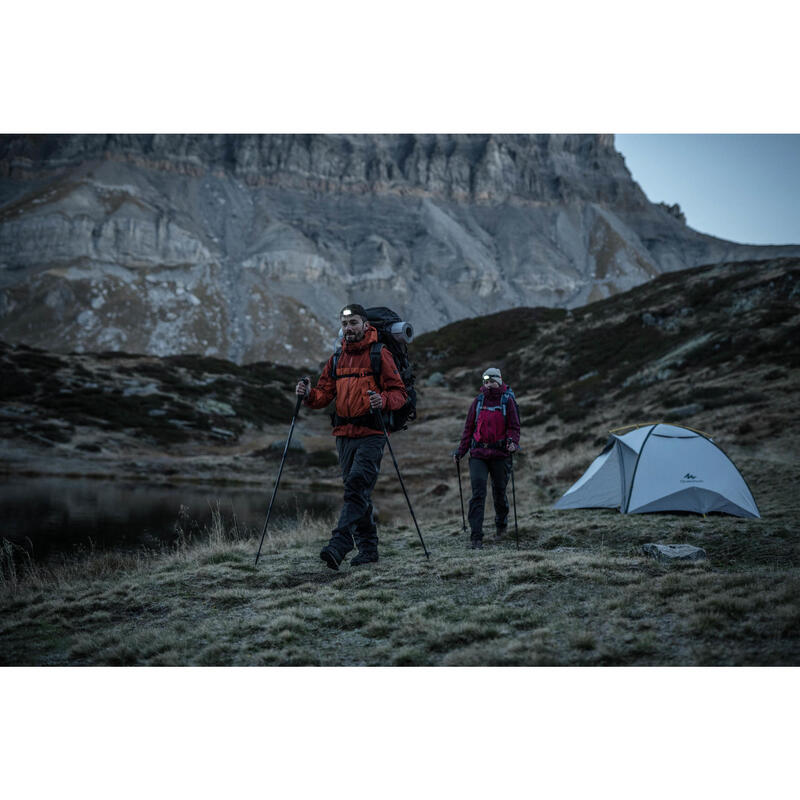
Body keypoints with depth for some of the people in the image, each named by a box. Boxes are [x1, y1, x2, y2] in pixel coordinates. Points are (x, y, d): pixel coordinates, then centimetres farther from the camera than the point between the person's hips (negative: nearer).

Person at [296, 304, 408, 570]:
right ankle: (367, 547, 18)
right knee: (358, 492, 10)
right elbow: (324, 394, 11)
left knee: (357, 486, -18)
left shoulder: (380, 355, -1)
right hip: (344, 435, 6)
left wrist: (383, 400, -27)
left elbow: (399, 392, -5)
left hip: (371, 434, -6)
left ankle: (339, 545, -25)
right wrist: (309, 394, -11)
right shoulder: (336, 359, 16)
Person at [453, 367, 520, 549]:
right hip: (478, 454, 1)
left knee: (499, 492, 11)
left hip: (500, 454, -1)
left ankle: (501, 522, 41)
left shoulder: (507, 401, 1)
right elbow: (469, 428, 12)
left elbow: (514, 426, 2)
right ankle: (476, 537, -11)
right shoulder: (478, 401, 7)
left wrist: (512, 441, -18)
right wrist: (461, 450, 7)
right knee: (478, 493, -9)